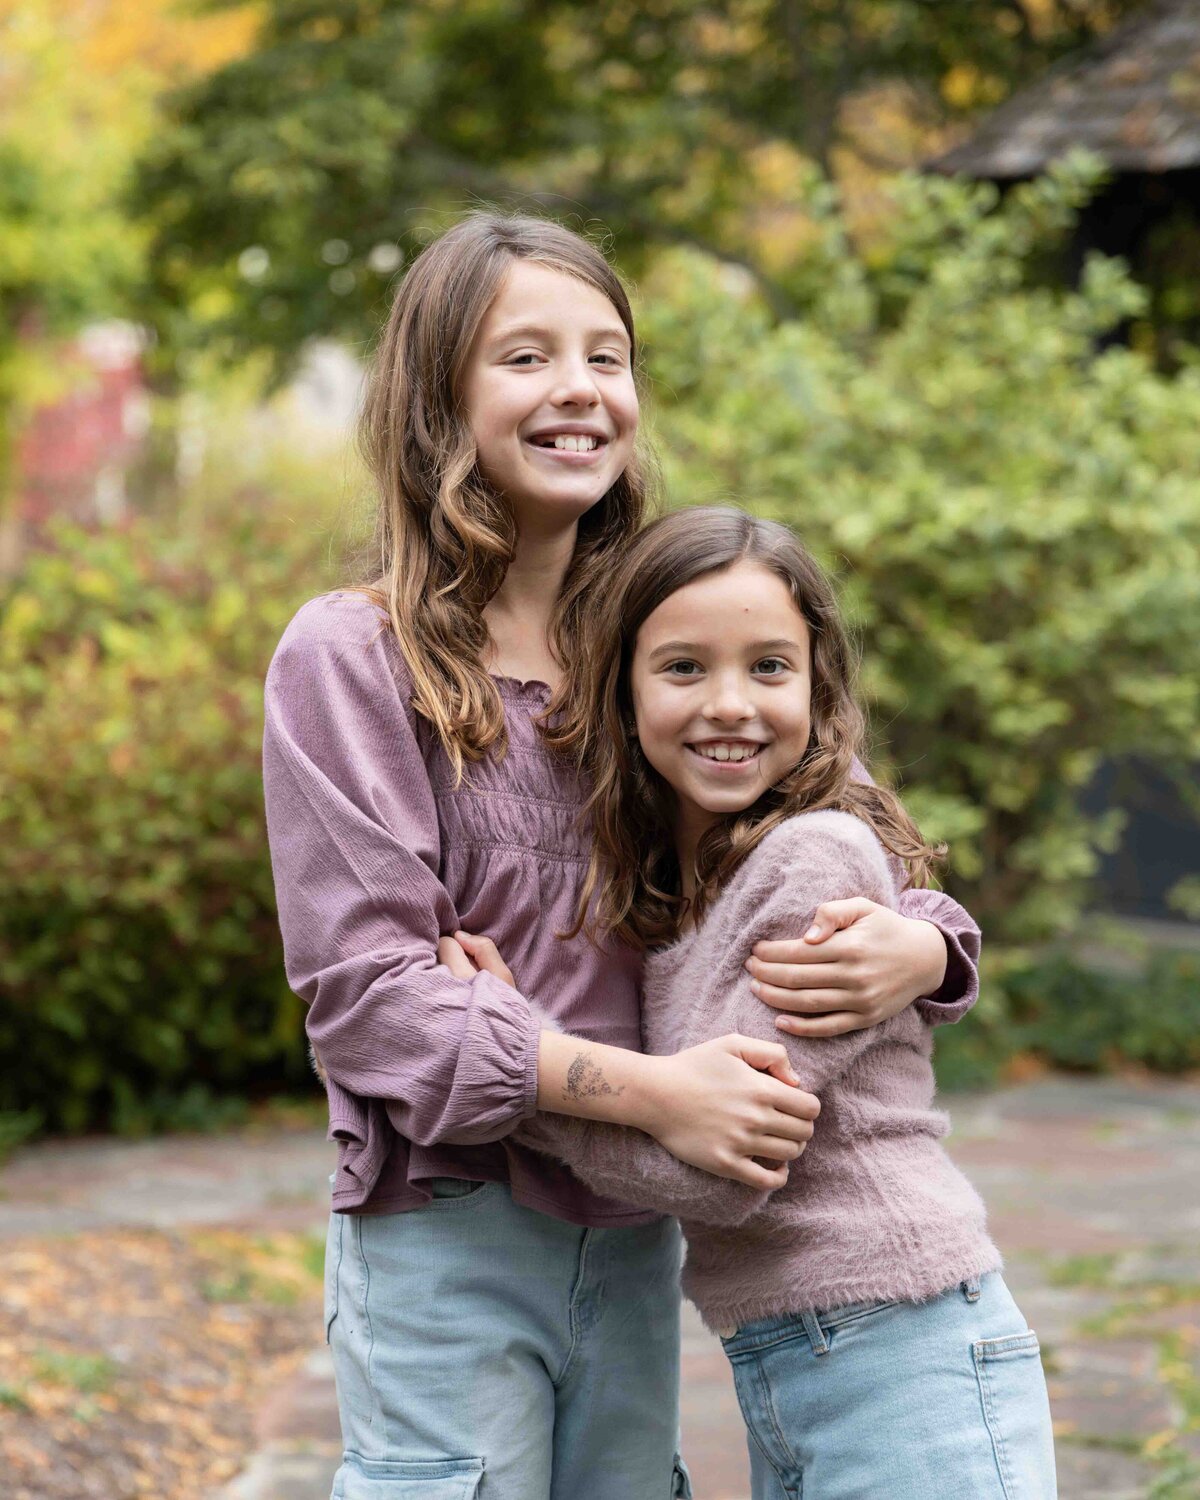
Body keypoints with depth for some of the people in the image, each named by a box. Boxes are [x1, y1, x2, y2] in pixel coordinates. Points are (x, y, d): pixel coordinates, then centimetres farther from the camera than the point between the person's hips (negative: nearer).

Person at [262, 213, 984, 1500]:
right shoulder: (351, 657, -6)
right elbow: (364, 985, -14)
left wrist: (919, 946, -16)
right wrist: (644, 1089, -25)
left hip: (635, 1243, 5)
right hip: (446, 1238, -5)